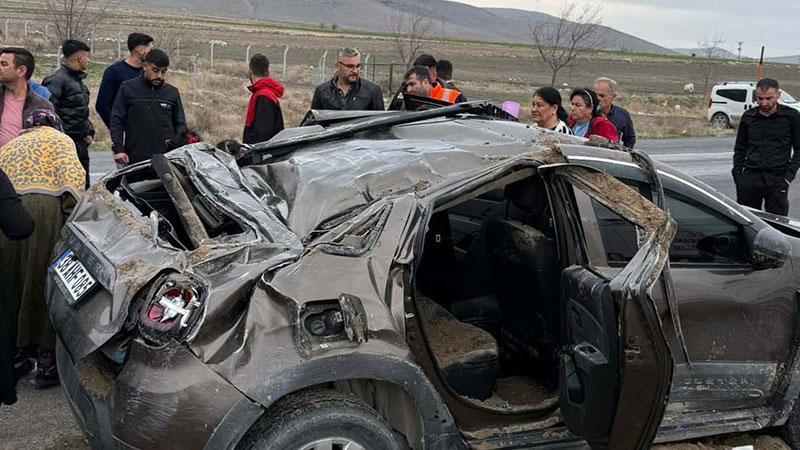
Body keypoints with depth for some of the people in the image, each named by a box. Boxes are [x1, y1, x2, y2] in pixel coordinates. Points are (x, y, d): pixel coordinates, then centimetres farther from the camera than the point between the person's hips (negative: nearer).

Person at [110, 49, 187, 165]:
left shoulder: (172, 92, 13)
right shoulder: (128, 88, 7)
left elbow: (180, 124, 19)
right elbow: (117, 121, 5)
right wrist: (118, 149, -5)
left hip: (166, 159, 1)